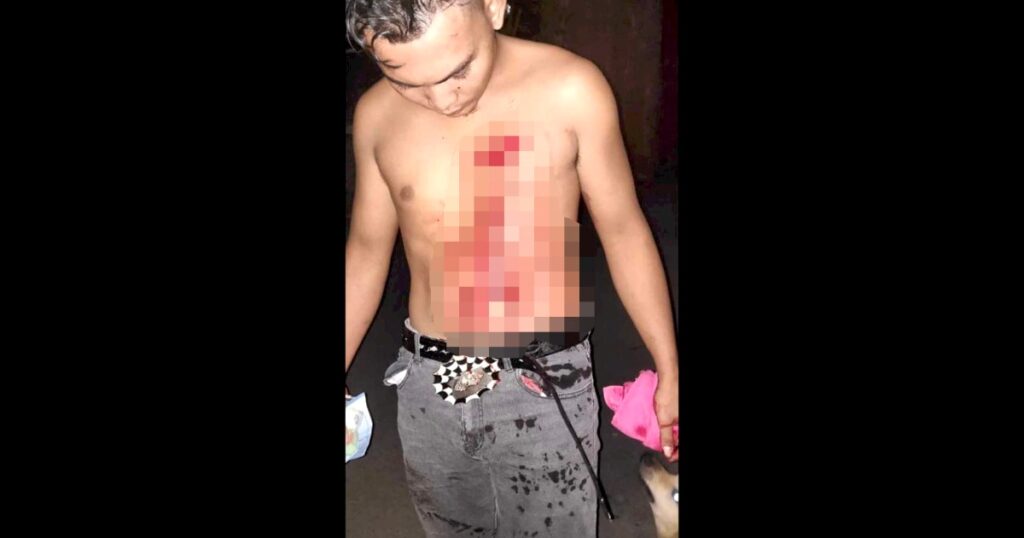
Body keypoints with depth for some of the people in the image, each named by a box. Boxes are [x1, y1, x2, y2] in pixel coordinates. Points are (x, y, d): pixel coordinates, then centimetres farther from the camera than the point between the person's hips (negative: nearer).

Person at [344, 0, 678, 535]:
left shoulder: (571, 90, -13)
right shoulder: (376, 115, -5)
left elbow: (623, 232, -4)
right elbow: (366, 251, 7)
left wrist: (669, 371, 1)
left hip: (545, 387, -3)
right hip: (427, 387, 3)